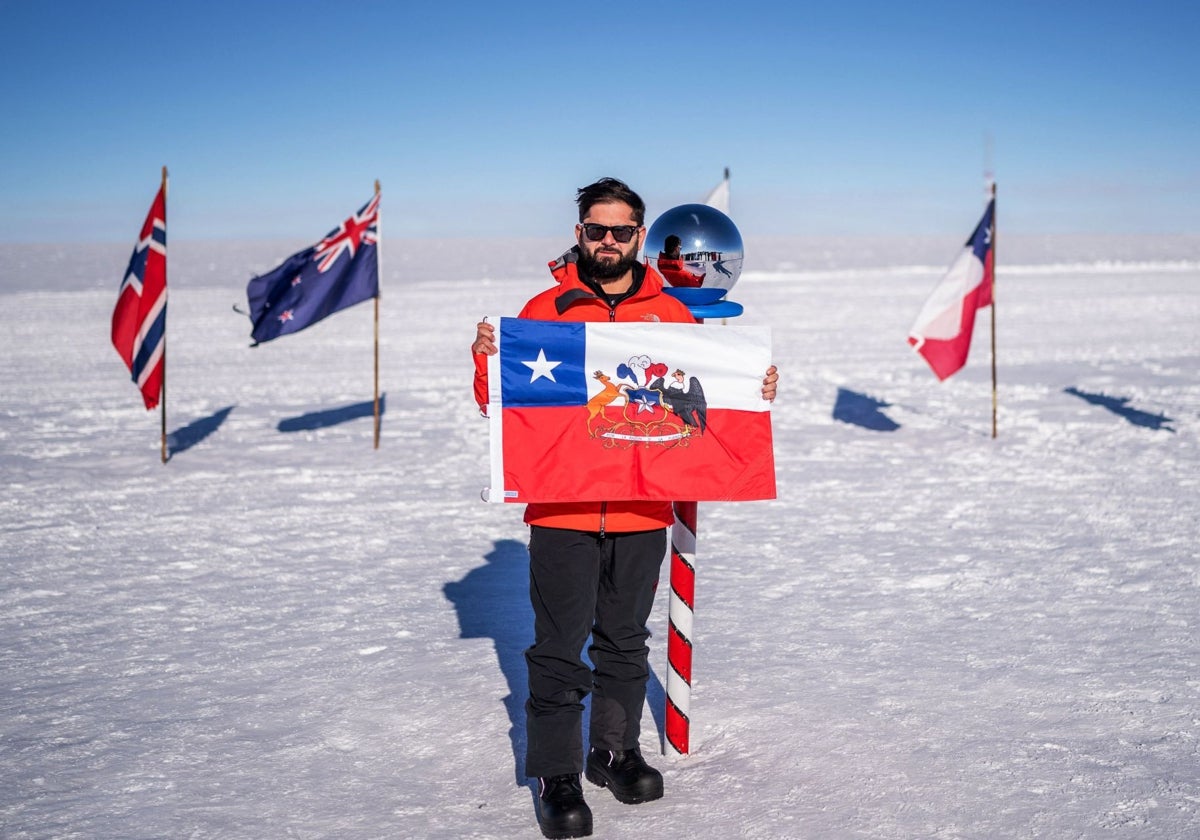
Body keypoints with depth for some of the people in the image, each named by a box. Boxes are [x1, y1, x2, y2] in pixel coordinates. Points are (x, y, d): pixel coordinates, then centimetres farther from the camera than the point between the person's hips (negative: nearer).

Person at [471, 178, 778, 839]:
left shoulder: (672, 315, 8)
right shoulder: (543, 310, 2)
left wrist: (753, 391, -3)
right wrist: (486, 360, -17)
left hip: (644, 512, 3)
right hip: (561, 509, -2)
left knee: (625, 640, 15)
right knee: (559, 647, 0)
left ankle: (615, 749, 31)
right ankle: (556, 773, 11)